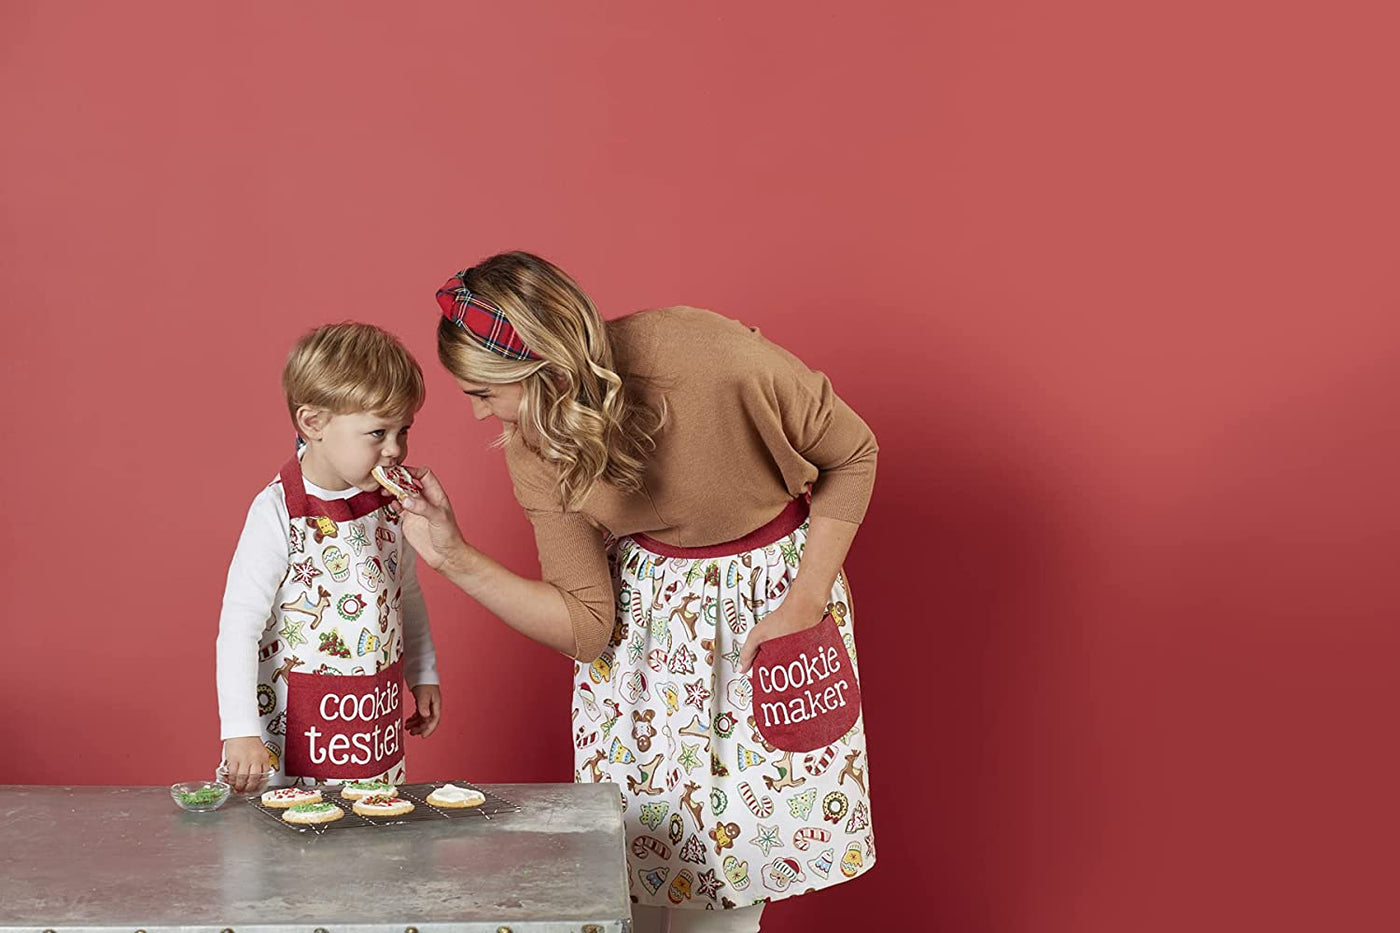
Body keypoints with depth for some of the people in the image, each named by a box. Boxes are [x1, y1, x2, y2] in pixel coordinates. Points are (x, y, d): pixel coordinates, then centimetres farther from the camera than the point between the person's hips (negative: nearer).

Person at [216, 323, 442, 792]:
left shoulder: (390, 499, 1)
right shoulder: (278, 513, -17)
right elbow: (238, 625, -17)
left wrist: (423, 675, 19)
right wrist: (240, 730, -21)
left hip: (378, 722, 5)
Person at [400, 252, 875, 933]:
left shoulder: (713, 357, -30)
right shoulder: (534, 452, -15)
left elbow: (852, 453, -13)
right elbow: (586, 627, -9)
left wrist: (803, 606, -15)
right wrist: (455, 559, -18)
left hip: (776, 582, -3)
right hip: (646, 607, 3)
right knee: (633, 839, 3)